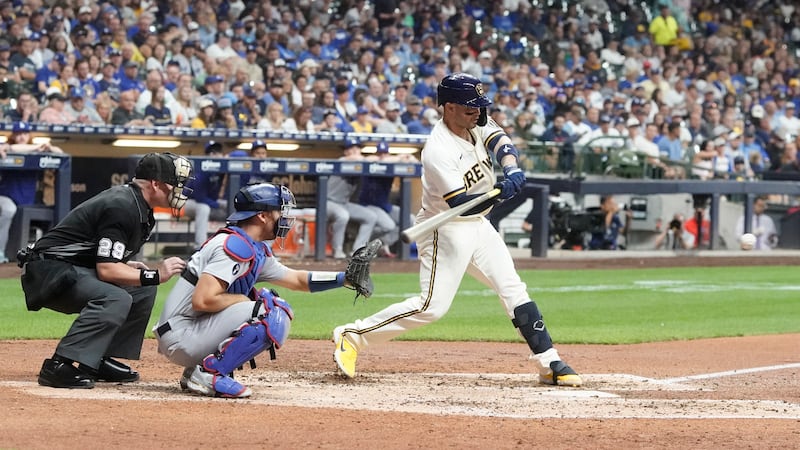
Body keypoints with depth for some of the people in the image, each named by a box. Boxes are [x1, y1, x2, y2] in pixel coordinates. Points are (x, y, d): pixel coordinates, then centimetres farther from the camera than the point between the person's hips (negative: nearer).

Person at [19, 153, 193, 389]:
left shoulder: (137, 205, 11)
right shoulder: (122, 208, -21)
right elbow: (106, 270, -26)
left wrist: (128, 267, 5)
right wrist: (155, 276, -22)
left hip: (76, 269, 11)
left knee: (142, 290, 10)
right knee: (116, 298, -31)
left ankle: (99, 360, 9)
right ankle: (59, 367, -30)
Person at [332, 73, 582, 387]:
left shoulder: (475, 123, -1)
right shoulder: (438, 151, -26)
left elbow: (500, 142, -10)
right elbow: (462, 204, -29)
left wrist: (511, 170, -31)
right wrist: (499, 192, -43)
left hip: (479, 226, 8)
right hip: (446, 230, -8)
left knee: (514, 291, 4)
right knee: (432, 306, -13)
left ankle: (550, 364, 7)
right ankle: (352, 336, -4)